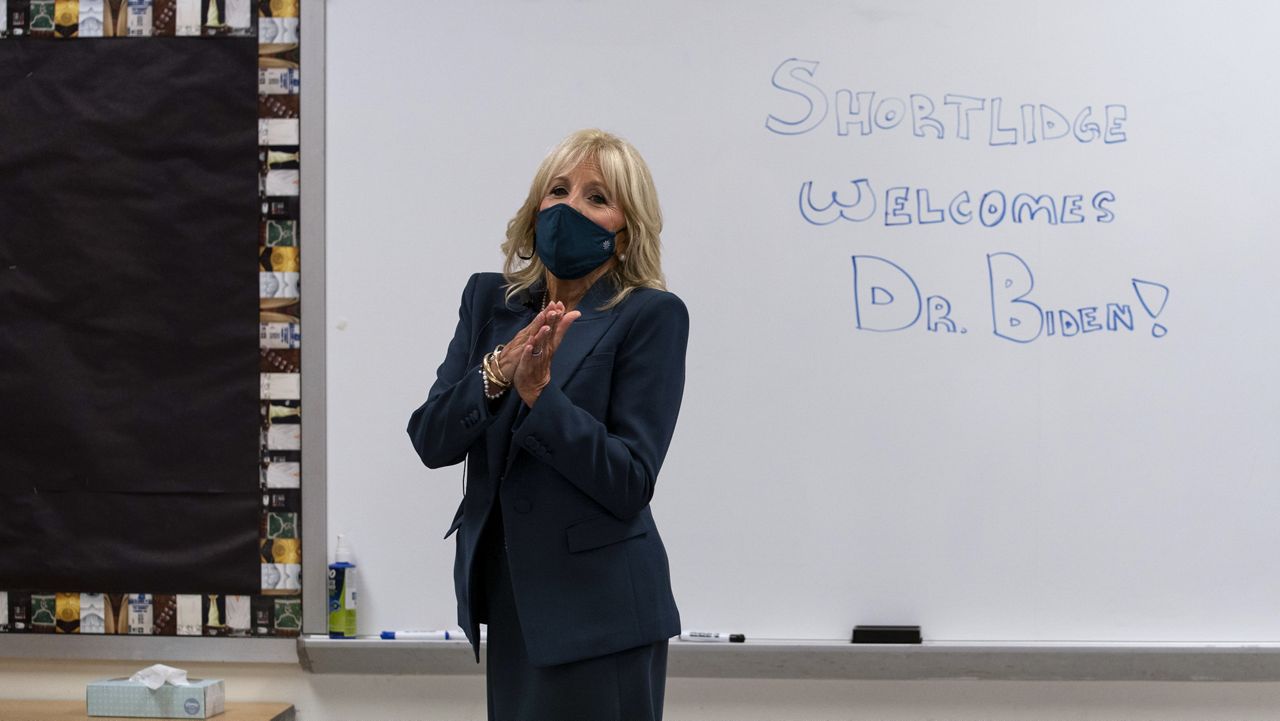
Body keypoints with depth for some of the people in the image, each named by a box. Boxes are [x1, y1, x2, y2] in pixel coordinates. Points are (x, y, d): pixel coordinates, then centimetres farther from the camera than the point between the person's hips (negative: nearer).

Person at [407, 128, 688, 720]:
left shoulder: (651, 315, -8)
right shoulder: (489, 300, 7)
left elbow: (630, 483, -14)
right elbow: (431, 440, -1)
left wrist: (540, 392, -24)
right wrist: (496, 373, -19)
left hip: (597, 609, -5)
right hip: (510, 603, 5)